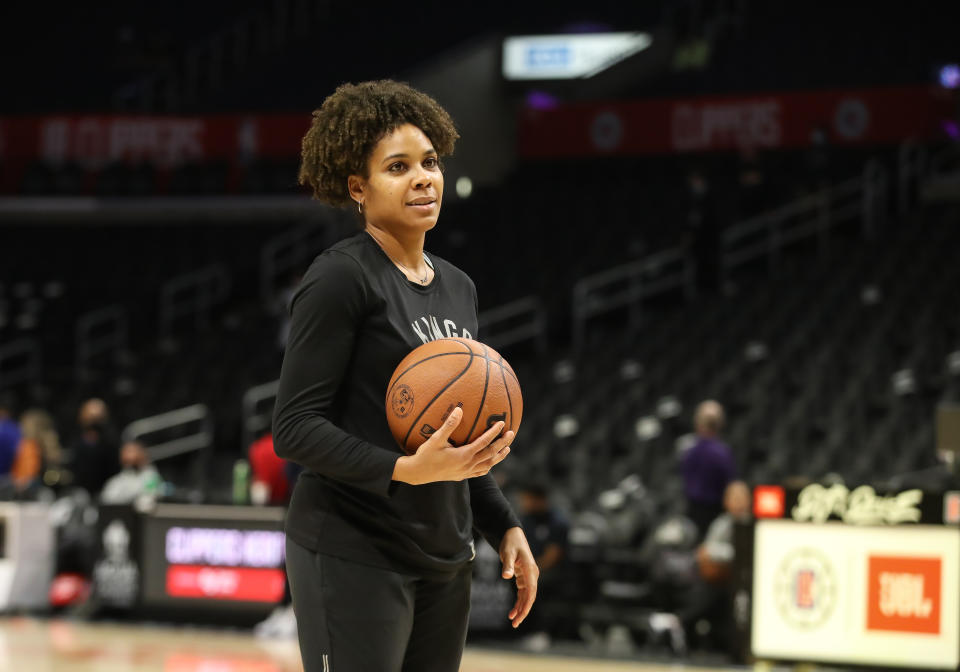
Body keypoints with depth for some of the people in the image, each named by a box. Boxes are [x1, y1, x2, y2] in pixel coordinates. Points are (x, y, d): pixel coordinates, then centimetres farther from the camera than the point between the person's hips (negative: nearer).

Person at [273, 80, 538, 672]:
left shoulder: (459, 288, 16)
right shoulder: (341, 279, -9)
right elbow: (295, 428, -15)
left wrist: (504, 527, 14)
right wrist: (407, 469, -26)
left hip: (444, 560, 8)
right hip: (353, 557, -8)